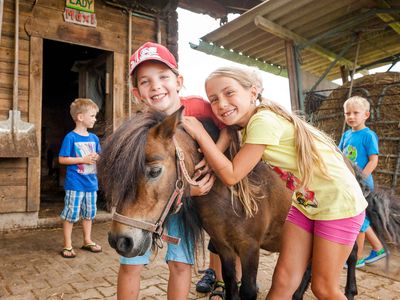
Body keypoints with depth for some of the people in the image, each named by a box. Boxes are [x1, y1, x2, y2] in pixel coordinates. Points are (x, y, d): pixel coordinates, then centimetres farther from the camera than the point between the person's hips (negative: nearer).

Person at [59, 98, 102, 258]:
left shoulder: (94, 138, 7)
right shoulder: (70, 137, -11)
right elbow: (62, 159, -13)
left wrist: (97, 157, -7)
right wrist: (83, 159, -19)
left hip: (91, 182, 6)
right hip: (75, 184, -6)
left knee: (89, 213, 17)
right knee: (70, 214, 3)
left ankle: (87, 241, 32)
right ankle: (67, 246, 17)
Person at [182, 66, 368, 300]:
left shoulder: (263, 120, -26)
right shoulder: (247, 127, 1)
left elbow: (231, 175, -26)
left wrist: (200, 133, -22)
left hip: (339, 203, -7)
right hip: (305, 203, 8)